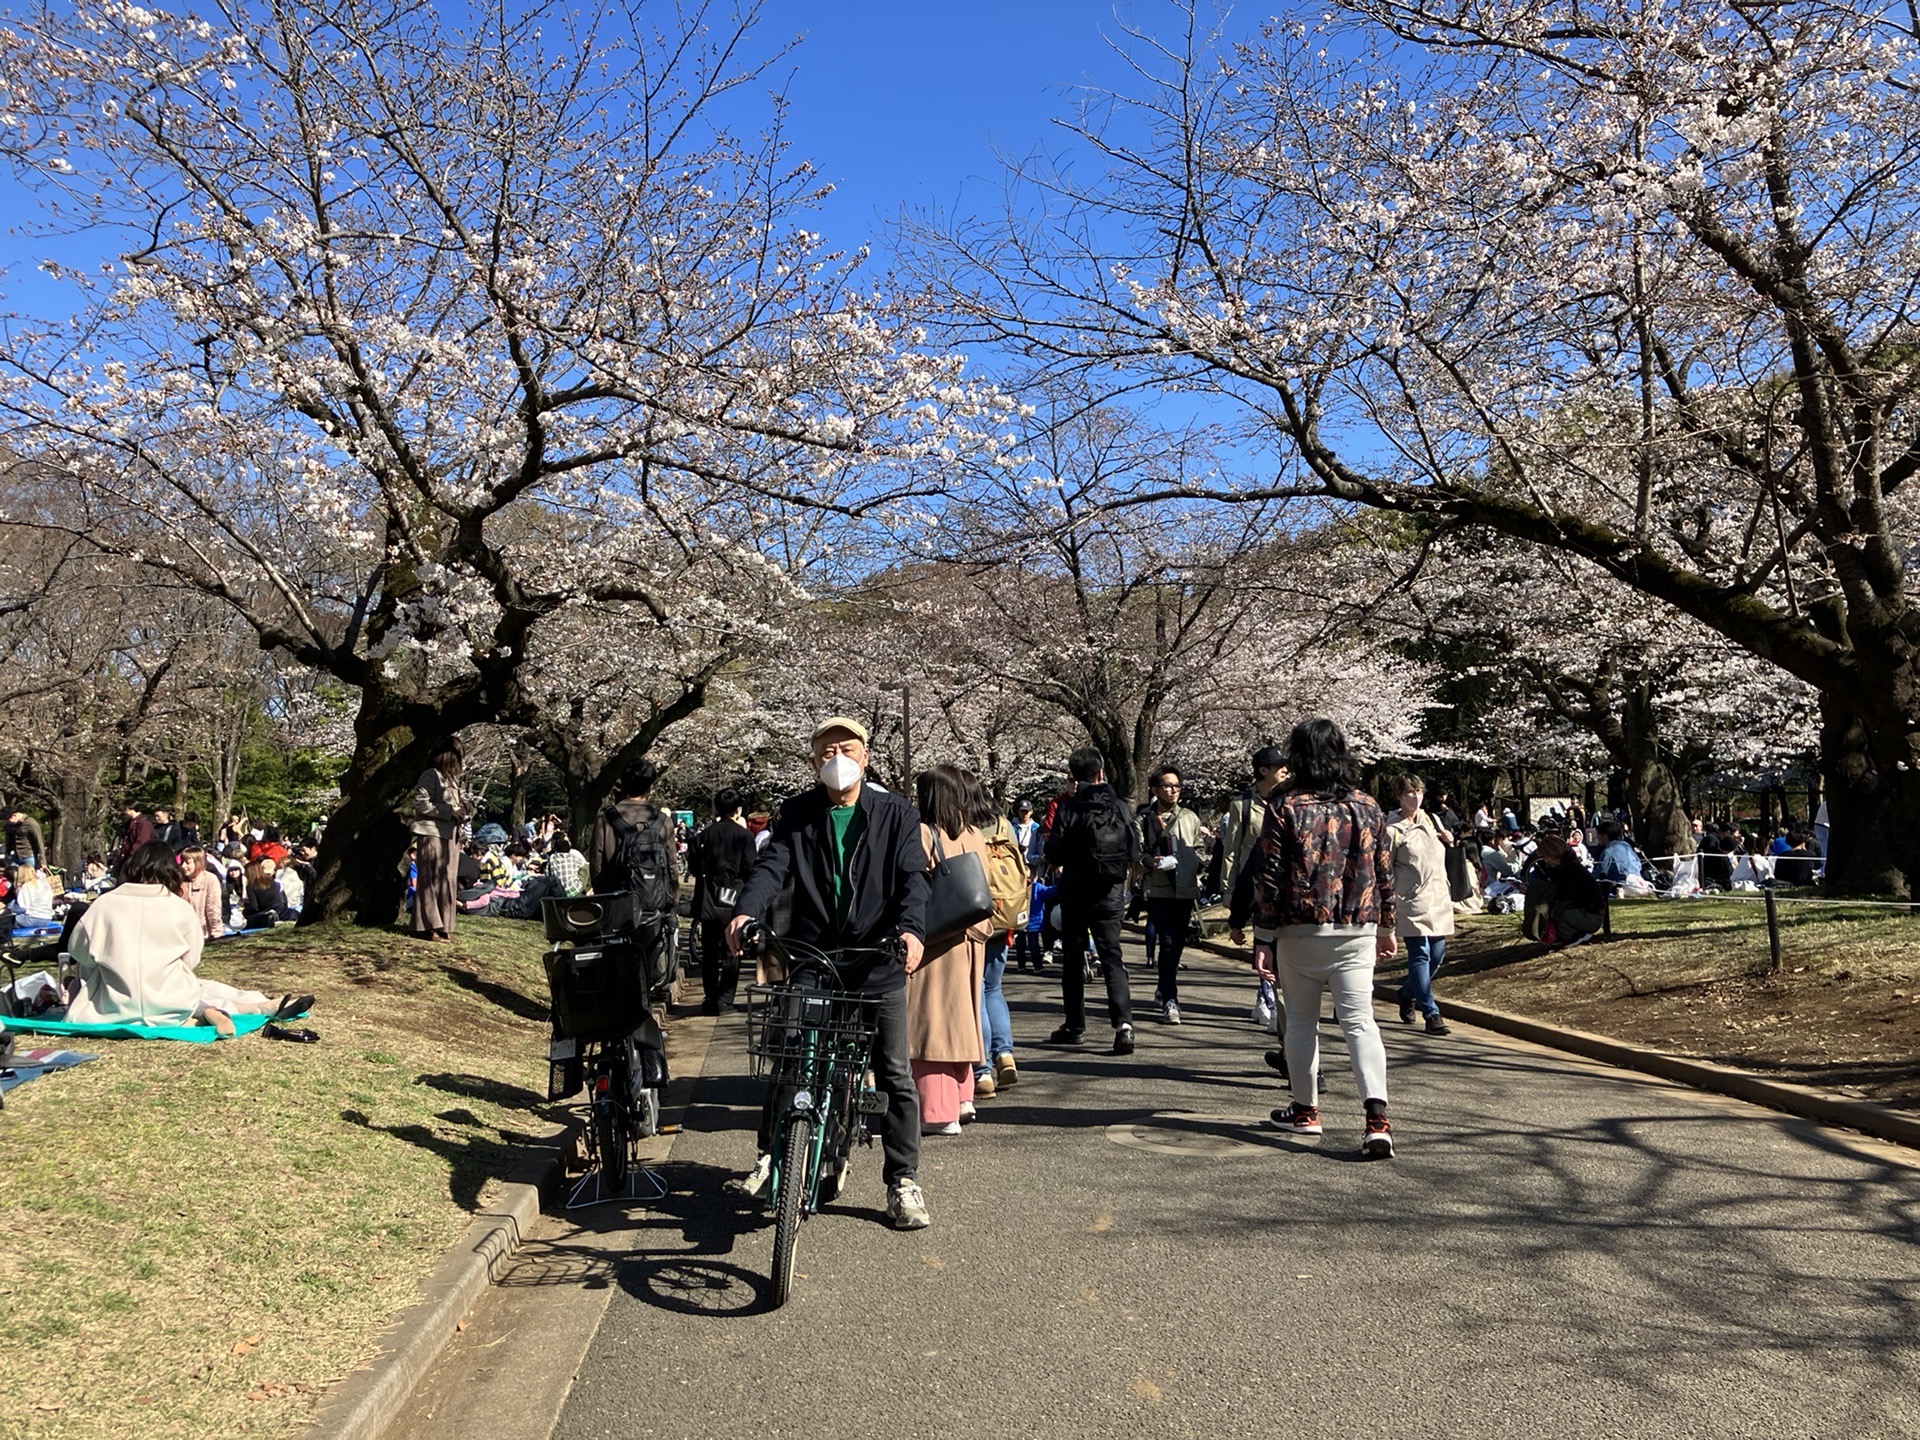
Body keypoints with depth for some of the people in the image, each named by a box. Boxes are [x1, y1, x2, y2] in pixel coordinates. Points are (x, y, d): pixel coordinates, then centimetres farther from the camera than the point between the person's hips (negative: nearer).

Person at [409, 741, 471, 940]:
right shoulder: (430, 776, -8)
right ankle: (426, 926, -3)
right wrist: (449, 811, -17)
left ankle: (442, 926, 12)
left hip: (450, 835, 8)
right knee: (429, 881, -6)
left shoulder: (452, 778, 17)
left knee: (448, 881, 7)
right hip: (431, 833, -8)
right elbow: (421, 804, -15)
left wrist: (465, 806, 3)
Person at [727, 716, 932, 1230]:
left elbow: (913, 876, -10)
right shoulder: (798, 813, 5)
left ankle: (904, 1183, 15)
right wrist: (746, 911, -28)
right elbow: (772, 865, -8)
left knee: (896, 1075, 3)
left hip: (878, 961, -1)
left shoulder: (895, 813, 0)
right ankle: (770, 1155, 28)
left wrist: (912, 928, -29)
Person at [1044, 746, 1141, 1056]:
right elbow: (1135, 853, -1)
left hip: (1075, 893, -2)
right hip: (1110, 894, 2)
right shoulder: (1119, 807, -2)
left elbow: (1054, 854, -11)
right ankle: (1123, 1022, -14)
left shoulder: (1068, 808, -10)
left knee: (1073, 958, 12)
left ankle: (1074, 1025, 19)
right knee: (1112, 957, 4)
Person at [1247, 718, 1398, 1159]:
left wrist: (1263, 937, -3)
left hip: (1300, 929, -2)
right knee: (1360, 1020, -1)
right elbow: (1385, 873, 10)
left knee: (1301, 1020, 13)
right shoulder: (1368, 807, 5)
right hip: (1358, 930, 2)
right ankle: (1377, 1116, -17)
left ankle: (1305, 1110, 24)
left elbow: (1270, 879, -8)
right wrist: (1386, 928, 21)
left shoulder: (1284, 807, -7)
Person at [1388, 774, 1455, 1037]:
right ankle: (1431, 1013, -5)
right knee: (1420, 956, -9)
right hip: (1412, 903, -7)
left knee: (1437, 955, 8)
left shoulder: (1430, 820, 13)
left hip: (1438, 900, 7)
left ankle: (1408, 994, 31)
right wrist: (1388, 906, -11)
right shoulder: (1392, 830, -7)